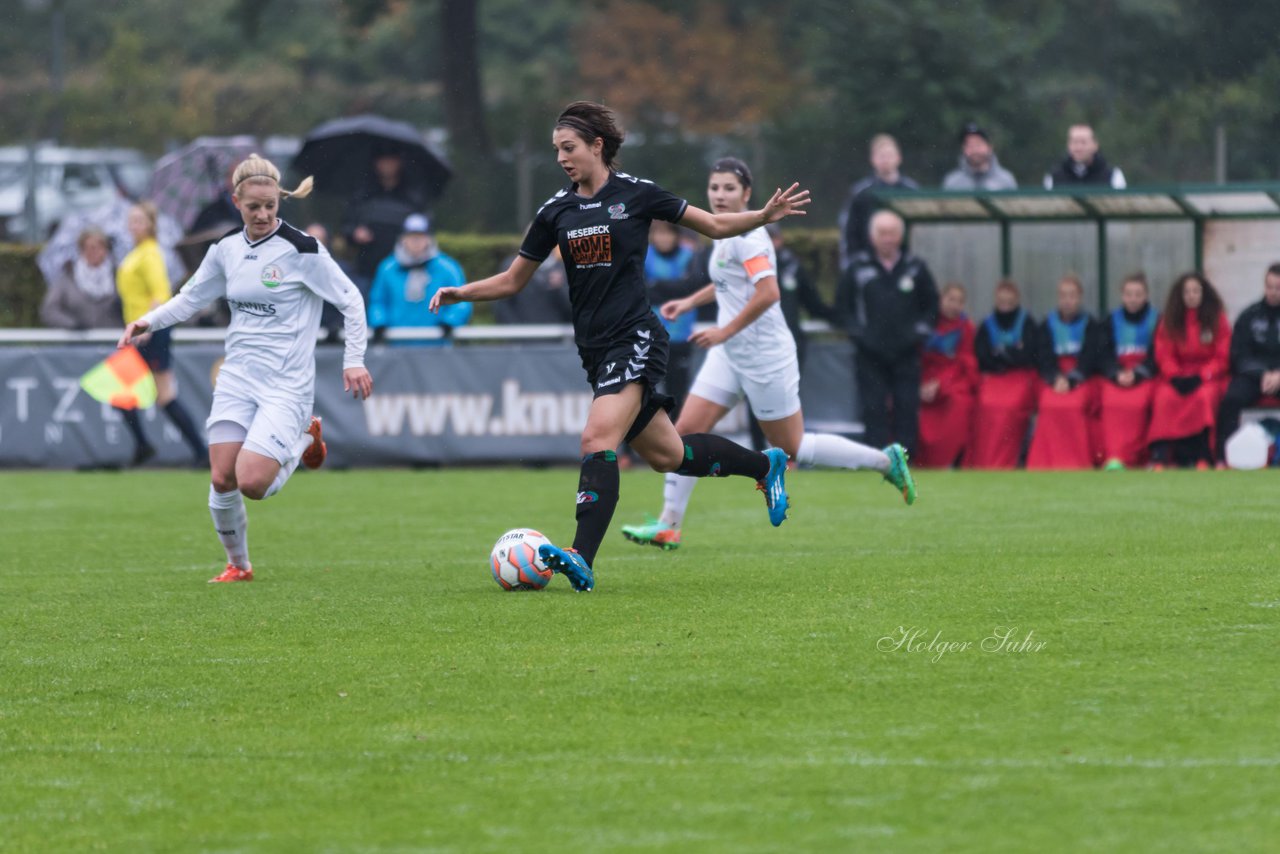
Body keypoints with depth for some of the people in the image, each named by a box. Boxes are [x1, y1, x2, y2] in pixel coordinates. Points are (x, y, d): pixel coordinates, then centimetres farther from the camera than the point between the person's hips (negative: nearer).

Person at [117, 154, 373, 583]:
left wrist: (354, 361, -7)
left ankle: (304, 439, 13)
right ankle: (237, 565, 19)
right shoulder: (227, 249, 5)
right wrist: (148, 321, 1)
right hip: (237, 378, 5)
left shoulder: (302, 250, -12)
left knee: (252, 483, -17)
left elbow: (351, 301, -5)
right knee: (221, 479, -5)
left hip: (286, 384, -5)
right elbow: (190, 298, 17)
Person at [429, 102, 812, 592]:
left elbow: (716, 226, 5)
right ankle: (765, 465, 37)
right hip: (595, 348, 6)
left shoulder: (636, 195, -4)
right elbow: (512, 280, 15)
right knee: (665, 455, 12)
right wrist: (460, 293, 0)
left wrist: (766, 216, -10)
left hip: (636, 337, -6)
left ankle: (582, 560, -30)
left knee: (598, 439, -23)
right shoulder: (555, 211, 9)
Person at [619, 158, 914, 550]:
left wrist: (724, 332, -23)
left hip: (764, 354, -9)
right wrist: (690, 302, 24)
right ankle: (668, 526, 1)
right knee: (686, 431, -1)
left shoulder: (747, 236, -18)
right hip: (730, 355, 9)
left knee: (794, 448, 1)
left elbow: (768, 293, -28)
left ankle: (886, 461, 15)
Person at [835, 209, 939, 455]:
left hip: (906, 353, 1)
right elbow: (842, 305, 8)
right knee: (874, 411, -4)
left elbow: (932, 305, 15)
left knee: (908, 410, -3)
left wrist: (920, 331, 1)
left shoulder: (916, 268, 7)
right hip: (870, 355, -1)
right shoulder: (858, 268, 4)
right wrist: (856, 331, -5)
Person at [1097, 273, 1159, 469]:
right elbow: (1105, 354, 8)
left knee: (1137, 401, -32)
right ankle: (1113, 456, -36)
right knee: (1112, 402, -29)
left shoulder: (1156, 320, 6)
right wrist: (1117, 374, -12)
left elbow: (1156, 357, 0)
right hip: (1116, 375, 2)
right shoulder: (1112, 321, 15)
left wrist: (1136, 375, -15)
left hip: (1145, 375, -2)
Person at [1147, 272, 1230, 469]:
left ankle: (1203, 457, -33)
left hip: (1208, 377, -2)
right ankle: (1160, 455, -35)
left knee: (1205, 396, -35)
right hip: (1177, 377, 2)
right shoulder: (1169, 321, 7)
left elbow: (1222, 357, -2)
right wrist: (1176, 376, -15)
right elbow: (1164, 355, 4)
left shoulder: (1217, 319, 1)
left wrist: (1202, 376, -16)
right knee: (1165, 398, -31)